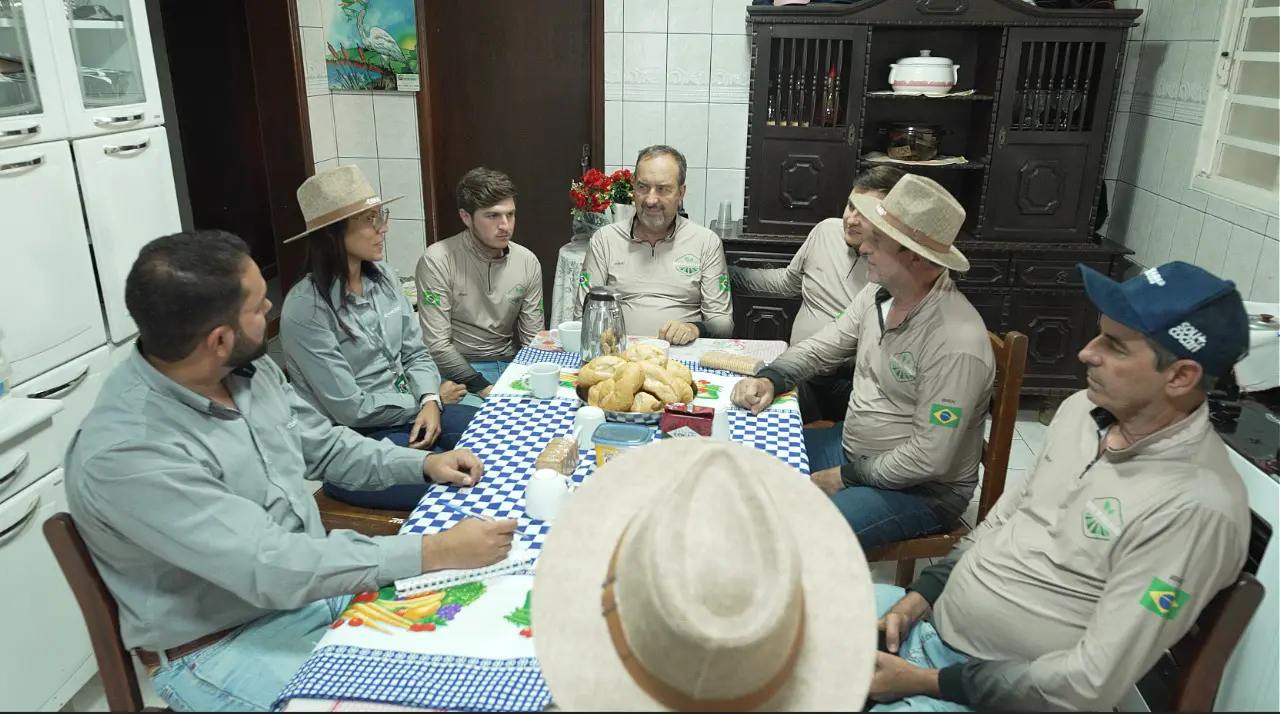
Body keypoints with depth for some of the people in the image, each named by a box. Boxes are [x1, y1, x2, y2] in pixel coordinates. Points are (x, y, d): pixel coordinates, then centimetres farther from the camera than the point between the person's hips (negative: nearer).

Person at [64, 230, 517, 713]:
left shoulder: (247, 368, -6)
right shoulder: (125, 454, -30)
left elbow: (321, 446, 10)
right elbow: (271, 569, -33)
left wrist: (423, 463, -3)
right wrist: (434, 552, -31)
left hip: (315, 578, 7)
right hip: (224, 645, -7)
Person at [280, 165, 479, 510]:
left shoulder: (384, 277, 1)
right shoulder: (305, 309, -20)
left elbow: (414, 352, 8)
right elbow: (349, 409, -19)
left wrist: (430, 400, -12)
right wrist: (423, 401, -8)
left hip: (410, 411, 7)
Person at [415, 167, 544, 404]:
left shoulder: (528, 262, 1)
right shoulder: (438, 261, -12)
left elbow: (533, 339, 6)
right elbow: (437, 345, -14)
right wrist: (486, 389, -21)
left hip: (511, 366, 5)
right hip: (458, 370, -5)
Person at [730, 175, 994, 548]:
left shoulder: (955, 343, -29)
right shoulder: (878, 293, -5)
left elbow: (929, 459, -27)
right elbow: (822, 347, 7)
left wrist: (846, 476, -17)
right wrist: (769, 379, -11)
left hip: (923, 489, -8)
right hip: (853, 446, 8)